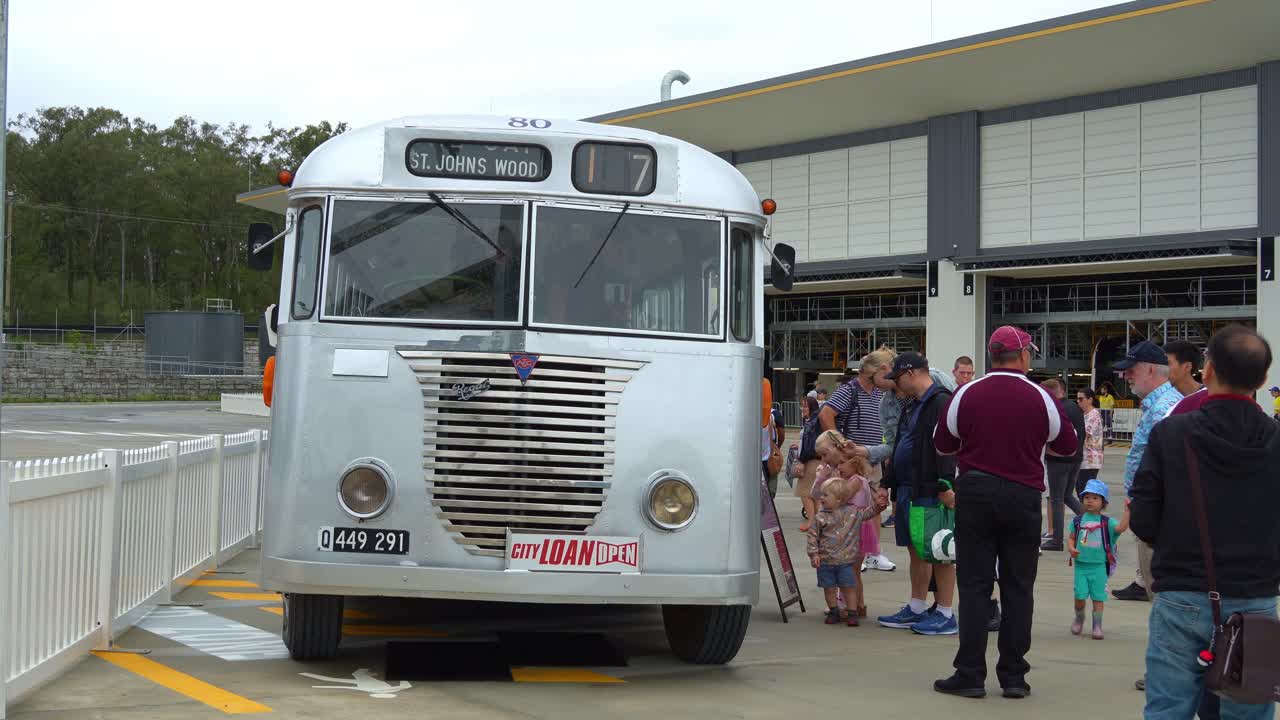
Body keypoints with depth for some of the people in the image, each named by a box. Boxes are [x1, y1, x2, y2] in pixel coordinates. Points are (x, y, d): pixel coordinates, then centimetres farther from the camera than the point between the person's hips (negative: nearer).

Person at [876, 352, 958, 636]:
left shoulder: (941, 402, -13)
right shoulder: (914, 406, 20)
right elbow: (899, 448, 25)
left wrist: (945, 485, -27)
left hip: (931, 493, -10)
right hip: (909, 490, 10)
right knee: (916, 551, 14)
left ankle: (945, 615, -1)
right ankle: (915, 609, 22)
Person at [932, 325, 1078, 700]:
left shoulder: (966, 394, -4)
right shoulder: (1041, 398, -4)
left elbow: (943, 444, 6)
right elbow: (1068, 445, 8)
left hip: (975, 491, 0)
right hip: (1023, 496, 0)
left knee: (974, 586, 3)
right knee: (1018, 588, 7)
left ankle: (970, 675, 1)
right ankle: (1013, 677, 9)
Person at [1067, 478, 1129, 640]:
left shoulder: (1107, 522, -1)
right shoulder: (1078, 521, 6)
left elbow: (1121, 527, -17)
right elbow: (1071, 538, 10)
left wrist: (1127, 511, -27)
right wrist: (1071, 548, -9)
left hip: (1099, 566, -1)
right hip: (1081, 564, 1)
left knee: (1098, 597, 2)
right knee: (1080, 596, 0)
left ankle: (1097, 626, 11)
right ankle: (1079, 619, 26)